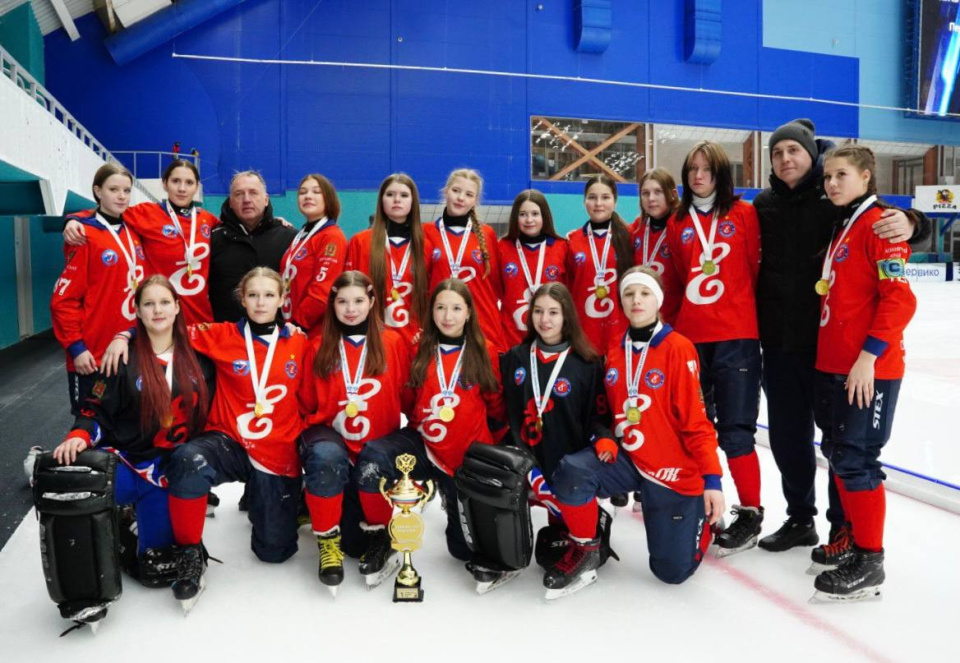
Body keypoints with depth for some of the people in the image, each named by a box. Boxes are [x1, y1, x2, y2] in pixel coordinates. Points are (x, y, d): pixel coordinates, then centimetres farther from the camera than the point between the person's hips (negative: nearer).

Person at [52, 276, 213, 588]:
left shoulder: (196, 357, 4)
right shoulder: (124, 357, -4)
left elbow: (208, 412, 12)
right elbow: (96, 409, -3)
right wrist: (79, 436, -21)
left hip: (170, 471, 1)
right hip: (124, 460, -1)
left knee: (158, 568, -2)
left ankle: (143, 511, 29)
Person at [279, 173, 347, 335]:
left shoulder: (332, 237, -11)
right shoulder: (300, 237, 15)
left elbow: (322, 291, -19)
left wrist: (298, 324, -15)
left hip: (316, 332, -8)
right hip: (292, 327, 8)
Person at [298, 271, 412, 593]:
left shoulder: (394, 343, 2)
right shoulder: (318, 347, 4)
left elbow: (407, 397, 7)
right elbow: (307, 403, 10)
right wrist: (331, 420, -6)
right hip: (330, 434, 1)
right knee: (326, 456, -37)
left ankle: (377, 532, 24)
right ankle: (327, 540, -16)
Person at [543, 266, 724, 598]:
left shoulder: (679, 349, -13)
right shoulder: (615, 352, 3)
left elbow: (696, 419, -14)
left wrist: (712, 479, -18)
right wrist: (605, 440, -6)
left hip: (675, 471, -3)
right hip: (626, 458, 4)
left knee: (673, 570, 2)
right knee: (571, 472, -27)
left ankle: (702, 519, 34)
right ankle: (585, 550, 0)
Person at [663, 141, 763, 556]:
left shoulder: (743, 213, 2)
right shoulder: (678, 222, 12)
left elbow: (757, 270, 3)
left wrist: (753, 316, 4)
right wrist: (676, 319, 12)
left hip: (735, 337, -4)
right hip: (688, 337, 4)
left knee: (735, 431, -2)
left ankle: (750, 513, 13)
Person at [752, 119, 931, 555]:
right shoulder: (764, 205, 6)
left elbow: (897, 224, -11)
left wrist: (910, 223, -33)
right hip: (779, 342, 5)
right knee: (787, 434, 14)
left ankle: (844, 527, 24)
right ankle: (800, 519, 32)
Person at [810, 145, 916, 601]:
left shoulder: (879, 224, -9)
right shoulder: (840, 229, 16)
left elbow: (900, 299, -17)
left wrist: (868, 356, -20)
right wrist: (829, 357, 15)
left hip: (869, 369, -9)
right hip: (833, 366, 9)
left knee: (855, 460, -4)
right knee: (837, 454, 14)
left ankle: (868, 562, 9)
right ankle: (854, 538, 28)